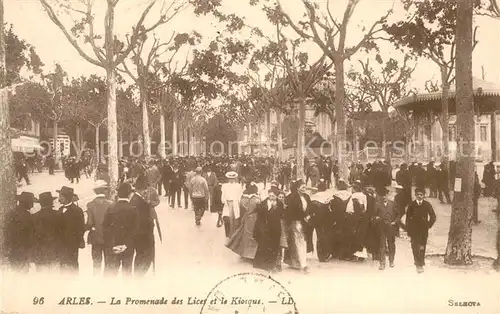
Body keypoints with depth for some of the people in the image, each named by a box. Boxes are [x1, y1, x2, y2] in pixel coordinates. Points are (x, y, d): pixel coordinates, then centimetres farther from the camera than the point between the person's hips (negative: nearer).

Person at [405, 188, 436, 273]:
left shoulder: (427, 205, 1)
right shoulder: (411, 205, 1)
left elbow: (433, 216, 10)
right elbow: (408, 217, 4)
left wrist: (428, 225, 5)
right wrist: (408, 229, 1)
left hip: (424, 230, 0)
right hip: (414, 230, 0)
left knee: (422, 247, -3)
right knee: (415, 248, -2)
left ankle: (420, 264, 8)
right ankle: (417, 263, 9)